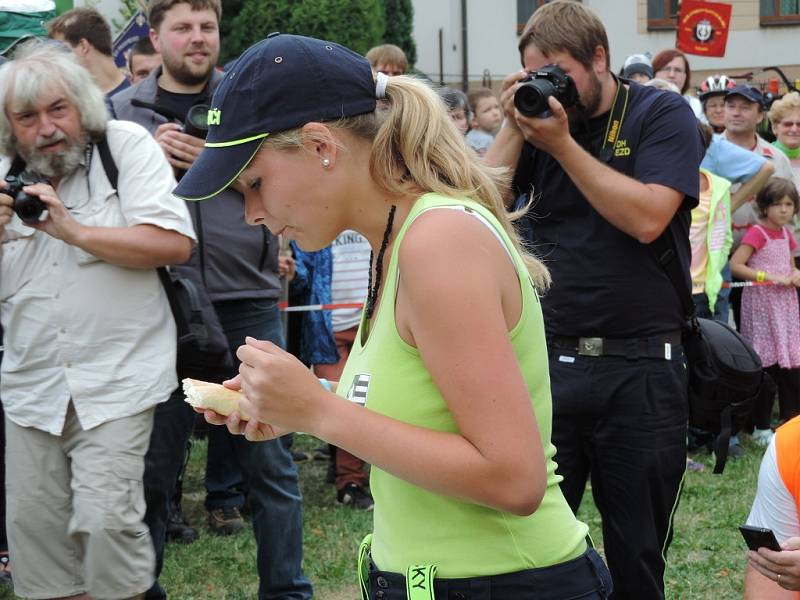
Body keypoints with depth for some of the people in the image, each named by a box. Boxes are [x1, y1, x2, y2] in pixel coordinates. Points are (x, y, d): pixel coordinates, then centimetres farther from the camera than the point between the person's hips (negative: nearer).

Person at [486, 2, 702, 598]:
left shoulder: (662, 114, -1)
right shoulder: (539, 115, 10)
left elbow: (647, 217, -16)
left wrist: (563, 144, -15)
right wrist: (514, 126, -8)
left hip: (641, 368, -3)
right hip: (548, 361, 3)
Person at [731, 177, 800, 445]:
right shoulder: (757, 233, -10)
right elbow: (735, 265, -18)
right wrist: (770, 277, -21)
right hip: (762, 305, -7)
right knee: (766, 364, -4)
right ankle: (761, 428, 4)